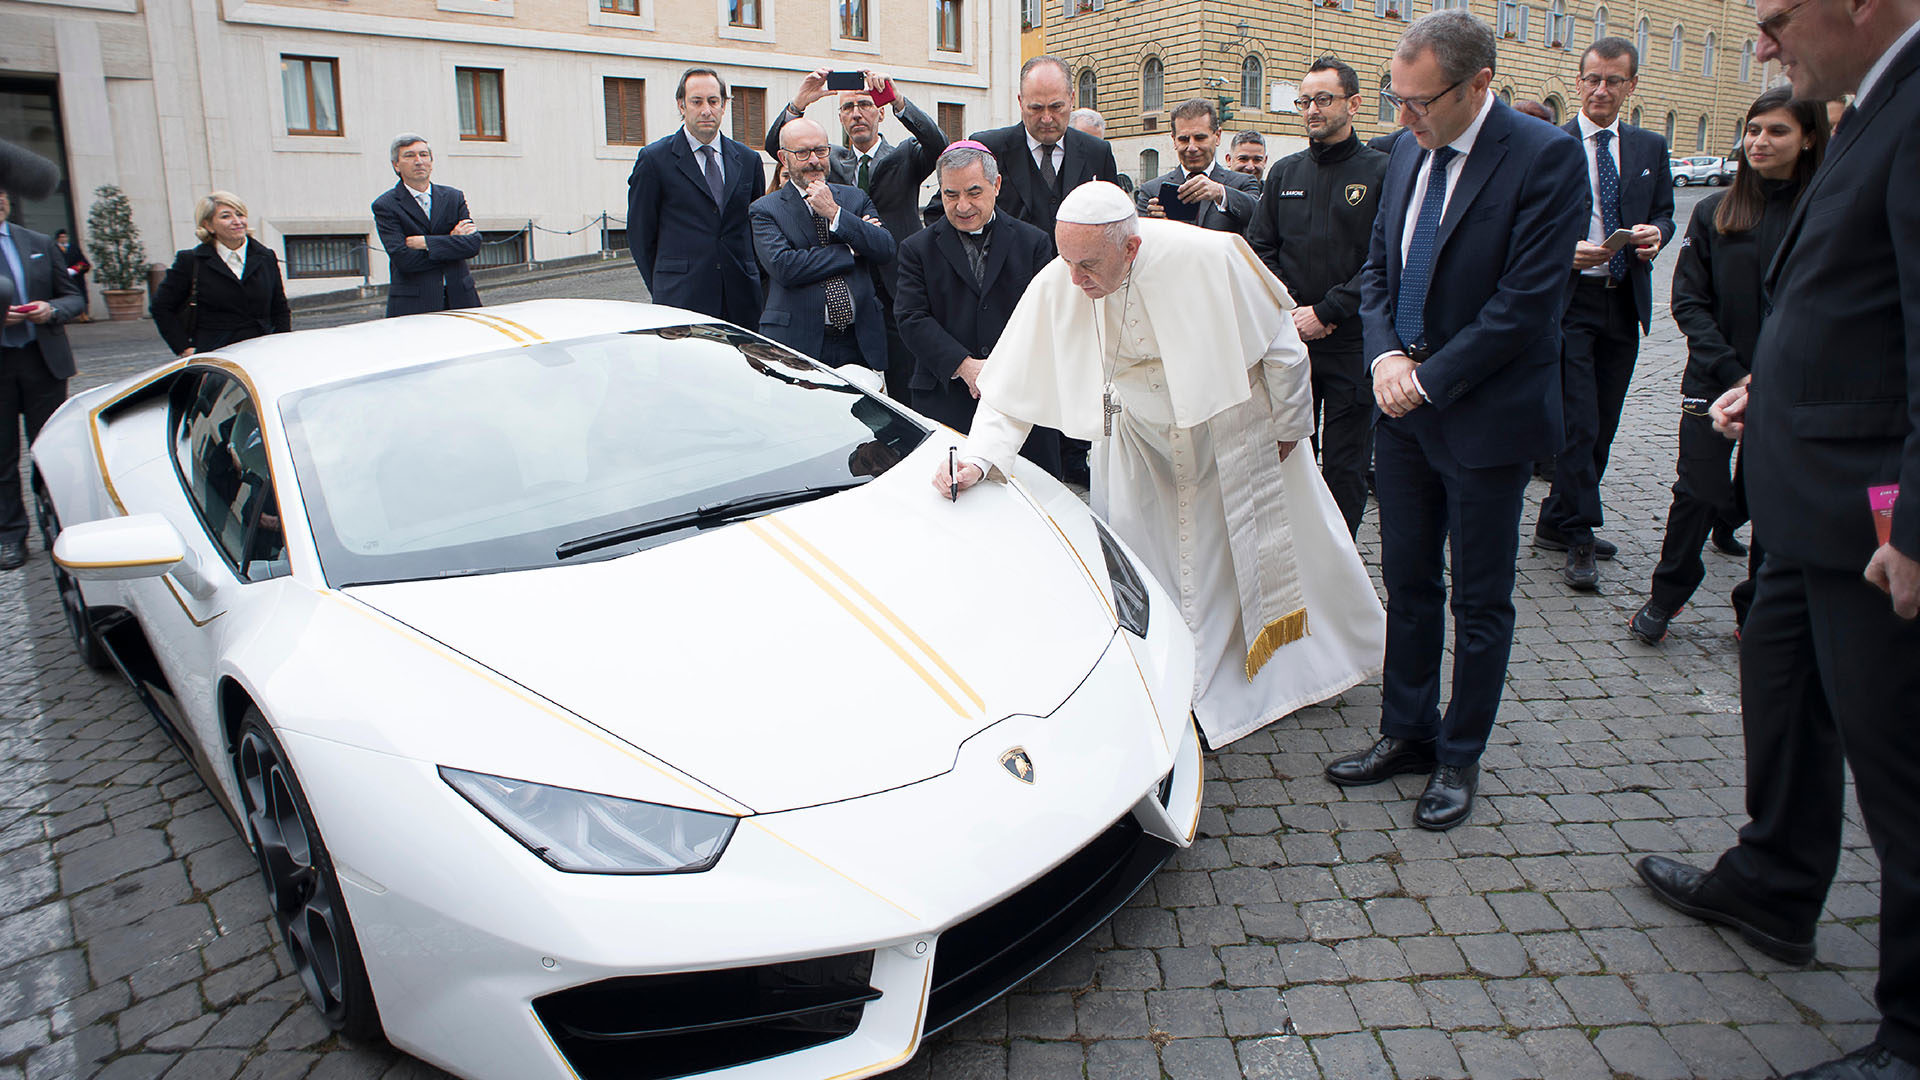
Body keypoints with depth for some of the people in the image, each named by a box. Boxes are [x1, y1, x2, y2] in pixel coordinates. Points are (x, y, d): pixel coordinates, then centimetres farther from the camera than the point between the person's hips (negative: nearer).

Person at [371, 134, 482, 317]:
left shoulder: (453, 197, 13)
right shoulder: (385, 205, 2)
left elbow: (474, 243, 0)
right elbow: (403, 259, -11)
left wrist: (426, 242, -9)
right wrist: (451, 241, -5)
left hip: (460, 298, 3)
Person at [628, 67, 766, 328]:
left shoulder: (749, 160, 14)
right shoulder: (654, 159, 2)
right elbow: (640, 233, 5)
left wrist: (754, 284, 11)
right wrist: (663, 291, 4)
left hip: (742, 302, 3)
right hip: (682, 302, -3)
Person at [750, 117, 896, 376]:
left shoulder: (856, 198, 13)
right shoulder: (765, 209, 2)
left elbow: (886, 249, -1)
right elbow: (783, 267, -14)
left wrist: (835, 213, -10)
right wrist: (851, 250, -7)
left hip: (860, 342, 3)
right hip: (797, 342, -3)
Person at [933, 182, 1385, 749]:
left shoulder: (1207, 258, -31)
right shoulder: (1055, 288, -25)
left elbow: (1280, 343, -15)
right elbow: (1013, 390, -17)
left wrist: (1288, 425, -4)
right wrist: (978, 458, -33)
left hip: (1232, 430, -1)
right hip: (1141, 442, 2)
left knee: (1271, 549, 14)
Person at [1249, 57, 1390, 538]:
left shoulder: (1380, 171, -3)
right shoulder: (1285, 172, 11)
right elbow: (1260, 247, 10)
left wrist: (1325, 312, -14)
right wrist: (1289, 310, -4)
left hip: (1351, 342, -4)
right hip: (1289, 341, 4)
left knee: (1344, 466, 3)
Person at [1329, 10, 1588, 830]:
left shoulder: (1545, 158, -14)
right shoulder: (1407, 154, 7)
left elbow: (1528, 302, -18)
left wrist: (1429, 380, -14)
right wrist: (1385, 355, -5)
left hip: (1486, 418, -6)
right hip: (1406, 410, 6)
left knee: (1480, 602, 7)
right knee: (1408, 585, 14)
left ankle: (1459, 758, 22)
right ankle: (1407, 733, 29)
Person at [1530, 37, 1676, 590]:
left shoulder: (1651, 148, 13)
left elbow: (1664, 213, 16)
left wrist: (1654, 233, -6)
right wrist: (1565, 252, -19)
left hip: (1624, 302, 5)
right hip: (1569, 300, -5)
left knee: (1603, 425, 9)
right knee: (1579, 425, -9)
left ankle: (1556, 523, 21)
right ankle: (1579, 540, 0)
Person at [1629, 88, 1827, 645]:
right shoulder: (1715, 212, 3)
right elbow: (1688, 301, 0)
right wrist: (1733, 372, -10)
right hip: (1714, 381, 0)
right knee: (1699, 494, -1)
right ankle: (1664, 598, 19)